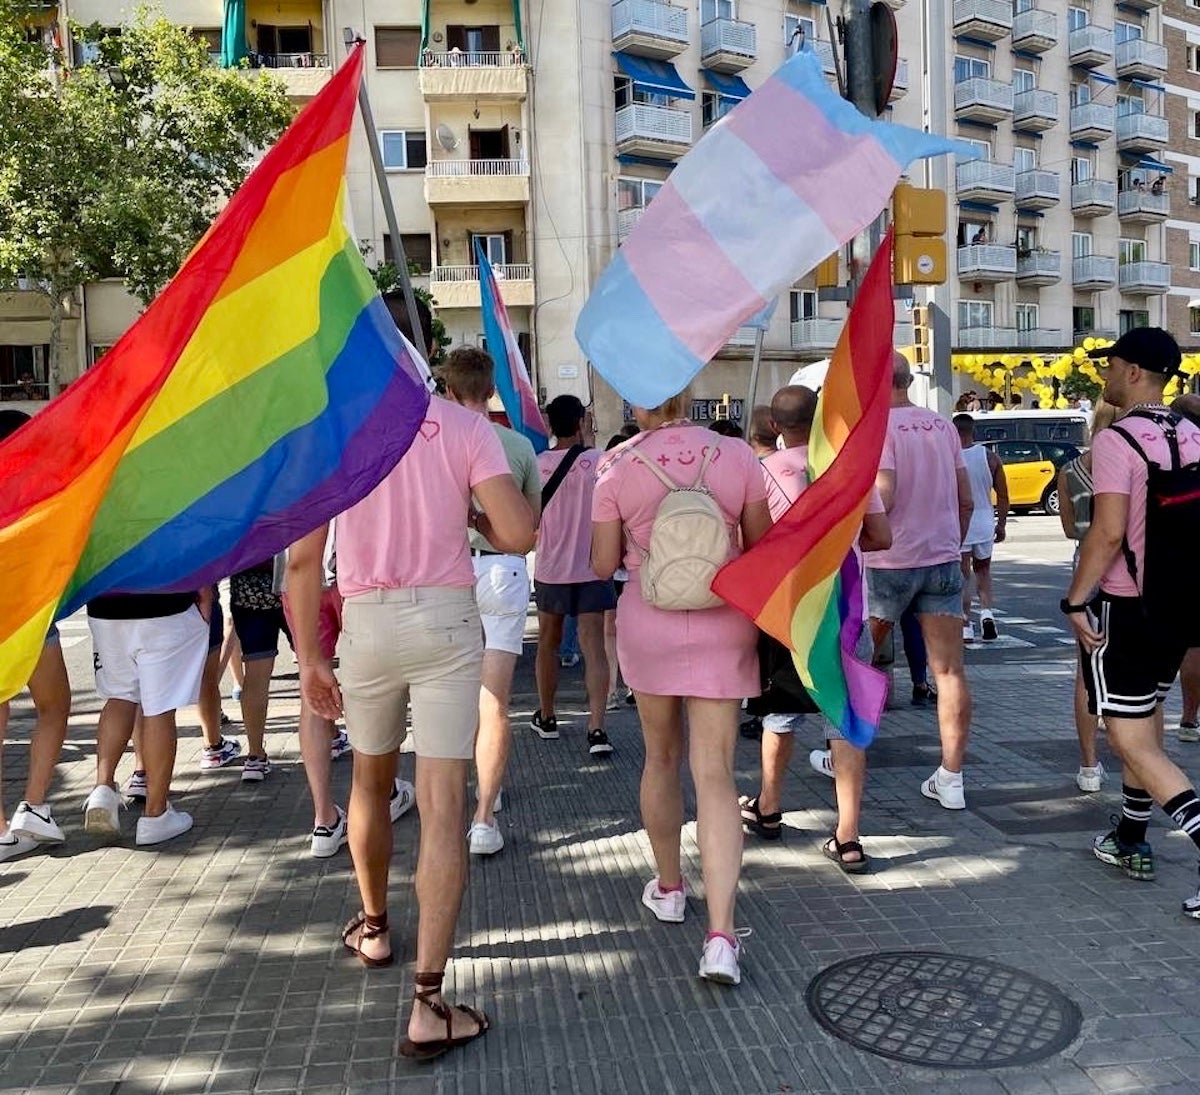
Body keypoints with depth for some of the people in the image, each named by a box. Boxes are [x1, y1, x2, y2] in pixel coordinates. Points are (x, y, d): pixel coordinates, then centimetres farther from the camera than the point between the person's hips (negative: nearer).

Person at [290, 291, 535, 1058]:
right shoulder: (465, 427, -2)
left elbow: (303, 556, -3)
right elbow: (520, 536, -12)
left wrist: (309, 658, 5)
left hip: (367, 621, 2)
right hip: (447, 619, -1)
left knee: (372, 780, 23)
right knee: (443, 805, -1)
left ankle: (374, 929, 44)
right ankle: (429, 1006, -2)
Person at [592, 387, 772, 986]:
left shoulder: (618, 467, -7)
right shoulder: (736, 456, -4)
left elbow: (604, 564, -3)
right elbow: (762, 545, 4)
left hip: (648, 622, 0)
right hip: (722, 626, 0)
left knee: (661, 758, 20)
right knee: (715, 773, 1)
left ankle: (668, 886, 36)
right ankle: (720, 935, -5)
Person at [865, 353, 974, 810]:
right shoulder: (943, 426, 9)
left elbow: (881, 496, -23)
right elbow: (965, 499, 12)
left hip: (888, 563, -5)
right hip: (943, 560, 5)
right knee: (950, 672, 2)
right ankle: (950, 780, 4)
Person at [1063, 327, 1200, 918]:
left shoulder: (1116, 439, -16)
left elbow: (1108, 532, -23)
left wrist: (1075, 600, -16)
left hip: (1125, 606, -8)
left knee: (1132, 742, -3)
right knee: (1145, 721, 20)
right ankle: (1131, 843, 32)